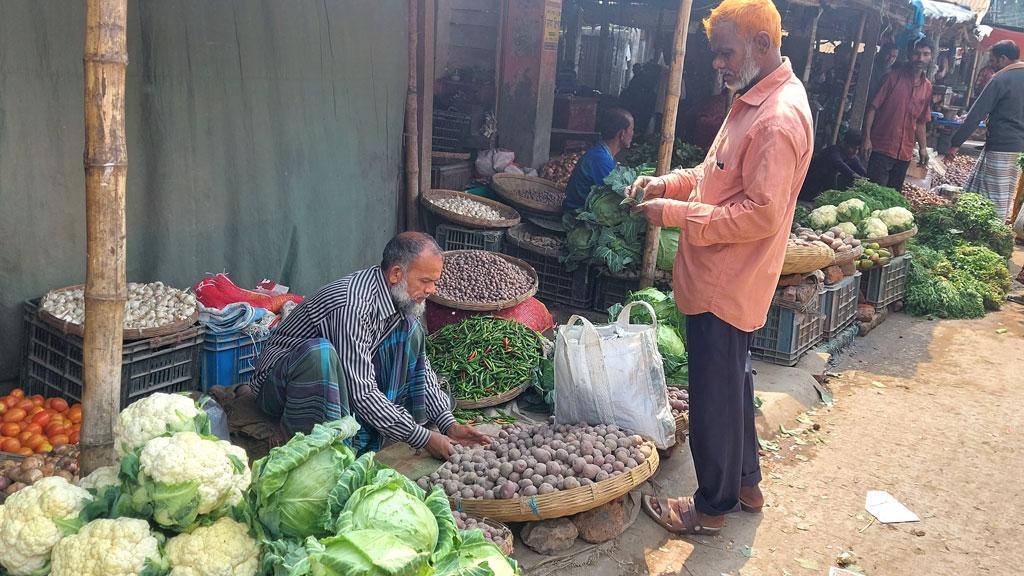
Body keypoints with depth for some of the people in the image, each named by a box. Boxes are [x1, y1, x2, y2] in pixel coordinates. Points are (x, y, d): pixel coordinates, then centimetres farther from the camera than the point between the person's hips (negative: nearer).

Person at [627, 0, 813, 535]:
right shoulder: (754, 100, 11)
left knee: (715, 396, 4)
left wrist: (677, 214, -22)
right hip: (721, 281, 10)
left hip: (726, 285, -10)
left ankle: (712, 507, 22)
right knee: (733, 383, 22)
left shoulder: (779, 118, -23)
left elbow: (761, 213, -26)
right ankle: (745, 483, 40)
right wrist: (668, 183, 2)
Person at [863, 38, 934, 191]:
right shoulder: (894, 77, -5)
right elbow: (873, 108, -6)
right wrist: (867, 138, -13)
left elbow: (921, 122, 17)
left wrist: (923, 147, 10)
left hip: (905, 153, 5)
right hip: (881, 148, -5)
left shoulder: (927, 87, 10)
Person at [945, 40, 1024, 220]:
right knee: (1008, 197, 12)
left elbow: (977, 114, -12)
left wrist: (956, 144, -9)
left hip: (1001, 146, -8)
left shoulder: (1001, 80, -11)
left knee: (995, 198, -3)